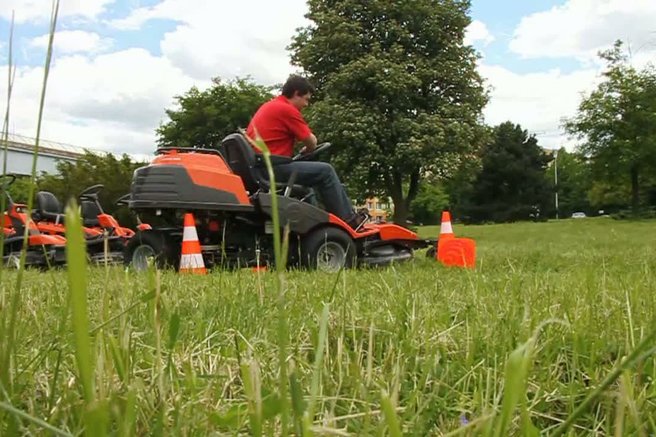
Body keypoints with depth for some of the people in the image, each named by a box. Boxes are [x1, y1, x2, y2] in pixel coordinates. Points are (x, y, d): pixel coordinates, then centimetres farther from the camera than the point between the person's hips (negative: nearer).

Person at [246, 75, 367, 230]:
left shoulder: (268, 107, 20)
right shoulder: (287, 109, -10)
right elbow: (311, 142, -6)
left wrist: (307, 147, 14)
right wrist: (307, 150, 16)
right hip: (273, 168, -10)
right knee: (325, 171, -6)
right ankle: (347, 219, 2)